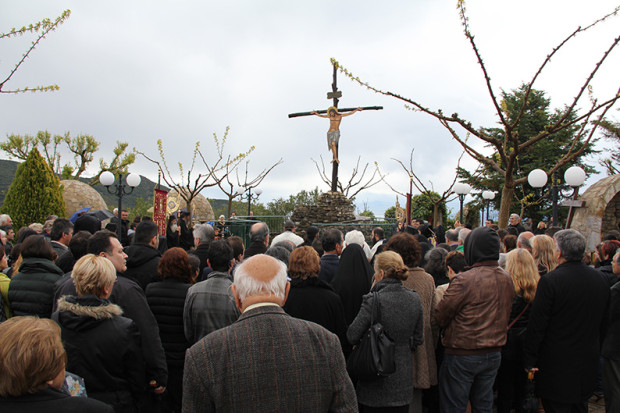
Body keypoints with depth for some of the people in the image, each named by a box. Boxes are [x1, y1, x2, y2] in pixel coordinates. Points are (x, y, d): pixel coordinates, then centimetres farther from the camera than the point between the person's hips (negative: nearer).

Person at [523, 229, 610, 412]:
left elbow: (537, 326, -16)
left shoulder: (550, 281, -20)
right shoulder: (600, 279, 0)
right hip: (588, 362, 6)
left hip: (557, 364, -6)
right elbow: (602, 323, 11)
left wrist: (529, 360, -7)